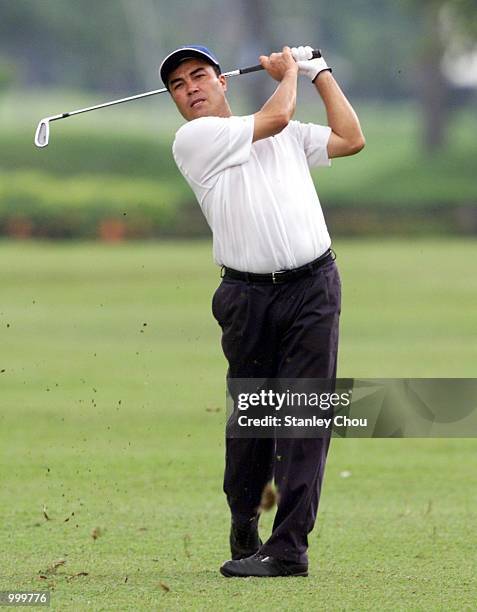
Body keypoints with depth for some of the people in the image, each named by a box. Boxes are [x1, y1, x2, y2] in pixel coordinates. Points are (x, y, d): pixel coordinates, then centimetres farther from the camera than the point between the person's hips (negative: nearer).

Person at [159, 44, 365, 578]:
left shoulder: (289, 136, 18)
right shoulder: (194, 139, 1)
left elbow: (350, 139, 18)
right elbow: (275, 118, -4)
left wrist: (319, 73, 21)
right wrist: (288, 72, 14)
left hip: (313, 287, 2)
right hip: (247, 294, -2)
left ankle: (289, 547, -12)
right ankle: (244, 539, 17)